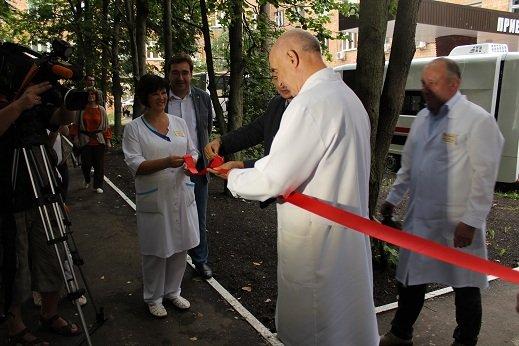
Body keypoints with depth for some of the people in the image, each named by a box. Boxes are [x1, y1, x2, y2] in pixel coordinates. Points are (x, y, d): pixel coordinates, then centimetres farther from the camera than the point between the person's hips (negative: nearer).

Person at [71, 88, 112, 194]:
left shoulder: (101, 110, 5)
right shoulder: (81, 109, 4)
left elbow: (106, 126, 6)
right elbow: (76, 124, 7)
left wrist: (108, 140, 2)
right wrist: (75, 137, 0)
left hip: (99, 141, 0)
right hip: (85, 140, 0)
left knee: (99, 164, 1)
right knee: (85, 163, 0)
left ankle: (98, 186, 13)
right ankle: (87, 181, 30)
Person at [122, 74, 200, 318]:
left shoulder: (179, 123, 10)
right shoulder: (134, 128, -2)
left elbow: (192, 151, 13)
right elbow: (135, 164, -11)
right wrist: (166, 162, -25)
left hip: (181, 195, 4)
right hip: (154, 198, -4)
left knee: (180, 246, 12)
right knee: (156, 251, 5)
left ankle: (172, 292, 32)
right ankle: (153, 298, 25)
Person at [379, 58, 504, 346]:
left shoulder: (478, 120, -13)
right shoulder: (423, 117, 8)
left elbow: (484, 176, -15)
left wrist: (471, 222, -17)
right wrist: (394, 198, 15)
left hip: (458, 222, -6)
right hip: (420, 217, 6)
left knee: (465, 286, 13)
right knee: (411, 279, 16)